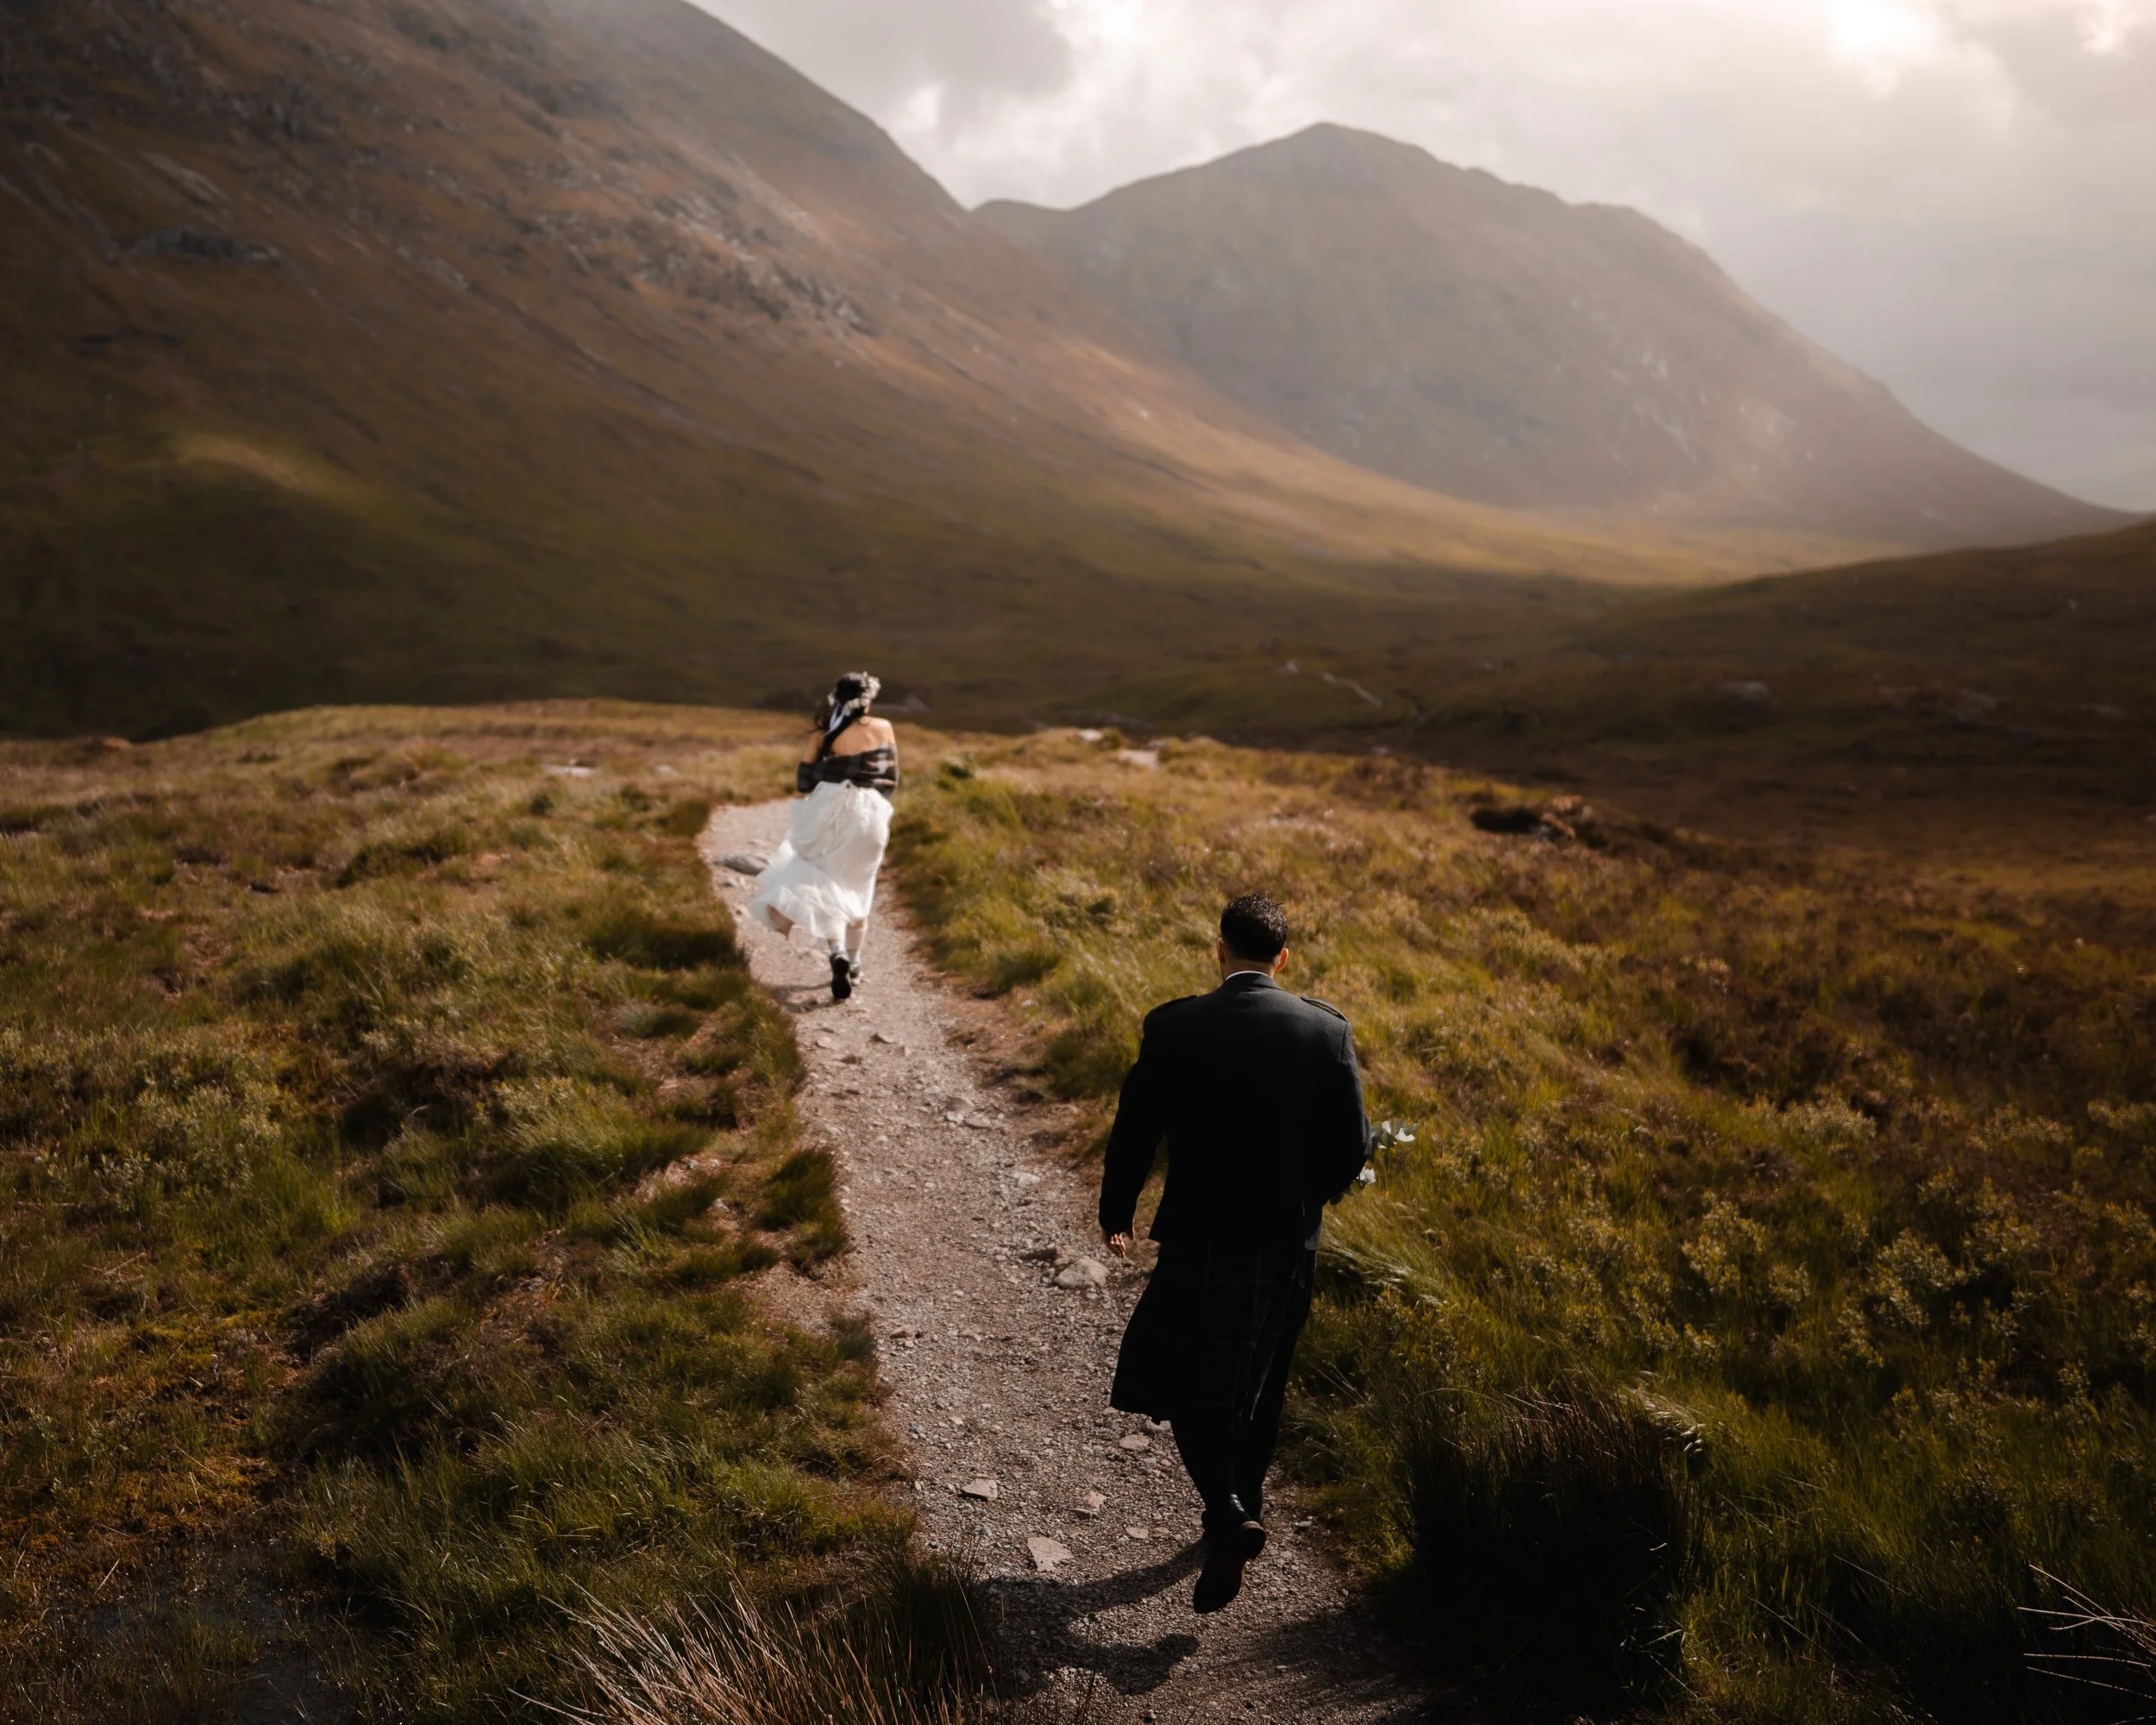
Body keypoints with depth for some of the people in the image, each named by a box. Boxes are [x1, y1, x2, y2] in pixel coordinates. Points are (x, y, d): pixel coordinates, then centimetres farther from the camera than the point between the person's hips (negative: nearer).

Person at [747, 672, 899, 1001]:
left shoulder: (824, 736, -4)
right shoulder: (883, 728, 0)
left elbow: (803, 783, -3)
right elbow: (890, 779, 7)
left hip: (830, 813, -2)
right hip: (871, 814, 2)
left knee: (826, 886, 4)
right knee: (857, 889, 17)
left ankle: (837, 952, -21)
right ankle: (853, 966, 26)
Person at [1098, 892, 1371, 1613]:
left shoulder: (1172, 1028, -12)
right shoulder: (1328, 1030, -8)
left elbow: (1134, 1134, -6)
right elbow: (1352, 1145, -3)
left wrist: (1116, 1217, 10)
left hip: (1199, 1238, -3)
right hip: (1289, 1244, 3)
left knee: (1185, 1384, 11)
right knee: (1259, 1384, 22)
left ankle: (1229, 1516, -8)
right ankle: (1244, 1506, 38)